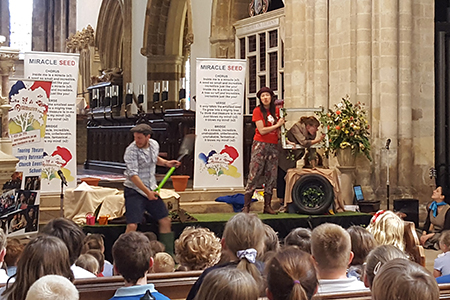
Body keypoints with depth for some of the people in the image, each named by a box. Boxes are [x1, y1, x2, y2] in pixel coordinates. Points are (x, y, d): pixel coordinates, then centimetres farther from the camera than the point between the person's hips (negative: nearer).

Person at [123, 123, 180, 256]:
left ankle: (168, 254, 23)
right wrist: (147, 192, -29)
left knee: (165, 220, 10)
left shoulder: (154, 144, 2)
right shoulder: (131, 151, -18)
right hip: (134, 191, -6)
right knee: (132, 225, -15)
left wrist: (166, 163, 7)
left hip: (151, 190, 6)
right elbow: (133, 175, -24)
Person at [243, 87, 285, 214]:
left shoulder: (276, 111, 12)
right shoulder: (257, 111, -3)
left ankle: (267, 206, 10)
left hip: (273, 146, 5)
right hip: (260, 145, -5)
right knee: (254, 176, -9)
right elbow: (262, 130, -11)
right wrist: (277, 125, -5)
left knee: (271, 177, 4)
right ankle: (246, 206, -8)